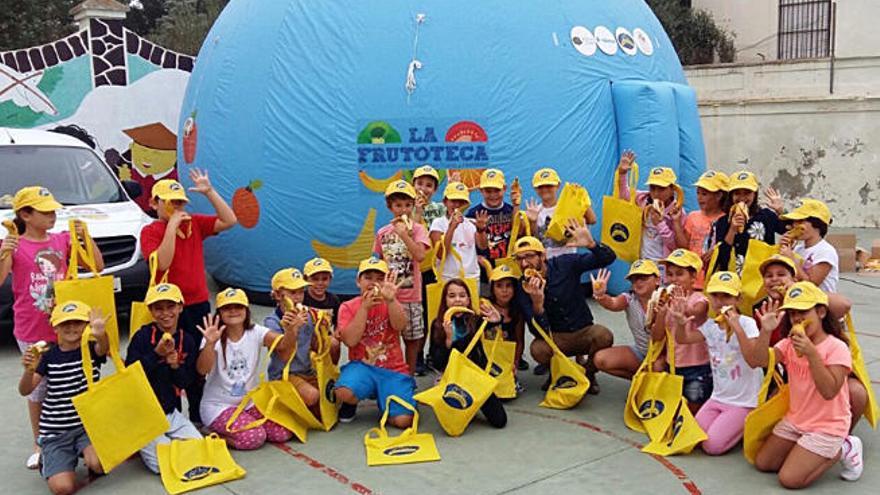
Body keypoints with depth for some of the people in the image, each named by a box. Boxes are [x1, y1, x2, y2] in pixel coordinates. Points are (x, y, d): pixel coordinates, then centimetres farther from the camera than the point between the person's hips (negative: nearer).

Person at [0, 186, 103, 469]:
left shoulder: (63, 240, 3)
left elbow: (98, 266, 3)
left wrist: (85, 238, -10)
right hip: (31, 332, -2)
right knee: (38, 388, 8)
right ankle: (39, 445, 22)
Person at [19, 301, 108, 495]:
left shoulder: (92, 350, -2)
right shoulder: (48, 356, 1)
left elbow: (103, 348, -28)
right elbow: (25, 391, -5)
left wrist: (100, 335, -53)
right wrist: (29, 370, -29)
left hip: (88, 423, 0)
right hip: (55, 431, 1)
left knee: (98, 465, -29)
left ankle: (87, 453, 9)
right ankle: (49, 464, 19)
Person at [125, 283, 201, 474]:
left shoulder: (187, 340, 2)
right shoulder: (142, 336, -9)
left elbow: (186, 382, 3)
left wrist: (176, 366, -18)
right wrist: (156, 353, -24)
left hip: (172, 413, 4)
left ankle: (169, 441, 16)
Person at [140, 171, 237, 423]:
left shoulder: (195, 223, 5)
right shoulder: (150, 232, -5)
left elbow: (230, 221, -5)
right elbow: (162, 263, -21)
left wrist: (210, 192, -11)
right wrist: (172, 226, -20)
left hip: (199, 304, 4)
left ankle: (197, 415, 26)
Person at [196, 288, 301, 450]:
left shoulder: (255, 332, -5)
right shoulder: (215, 339, -11)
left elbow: (283, 345, -22)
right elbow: (202, 370, -27)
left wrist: (291, 330, -44)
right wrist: (210, 343, -43)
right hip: (219, 406, -4)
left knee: (283, 432, -11)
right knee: (253, 437, -26)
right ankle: (216, 436, 2)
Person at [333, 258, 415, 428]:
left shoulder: (391, 304, 7)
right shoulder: (348, 307, 3)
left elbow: (400, 326, -16)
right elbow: (350, 340, -12)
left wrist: (390, 299, -32)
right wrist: (365, 307, -16)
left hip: (393, 371, 1)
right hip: (362, 367, -1)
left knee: (403, 420, -19)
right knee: (343, 393, -35)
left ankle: (383, 401, 16)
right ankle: (350, 404, 5)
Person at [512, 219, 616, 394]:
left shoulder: (565, 264, -10)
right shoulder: (524, 288, -10)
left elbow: (608, 258, -12)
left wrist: (591, 244, -34)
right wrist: (537, 304, -38)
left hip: (584, 332, 0)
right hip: (556, 338, 0)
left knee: (604, 336, -31)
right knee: (537, 349, -32)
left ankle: (589, 373, 0)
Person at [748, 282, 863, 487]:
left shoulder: (836, 347, -17)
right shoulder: (789, 343, 0)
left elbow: (829, 391, -27)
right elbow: (756, 361, -15)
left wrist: (811, 353, -32)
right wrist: (766, 331, -29)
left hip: (827, 426, -7)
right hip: (795, 420, 7)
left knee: (790, 479, -14)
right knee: (762, 463, 6)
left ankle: (842, 450, 5)